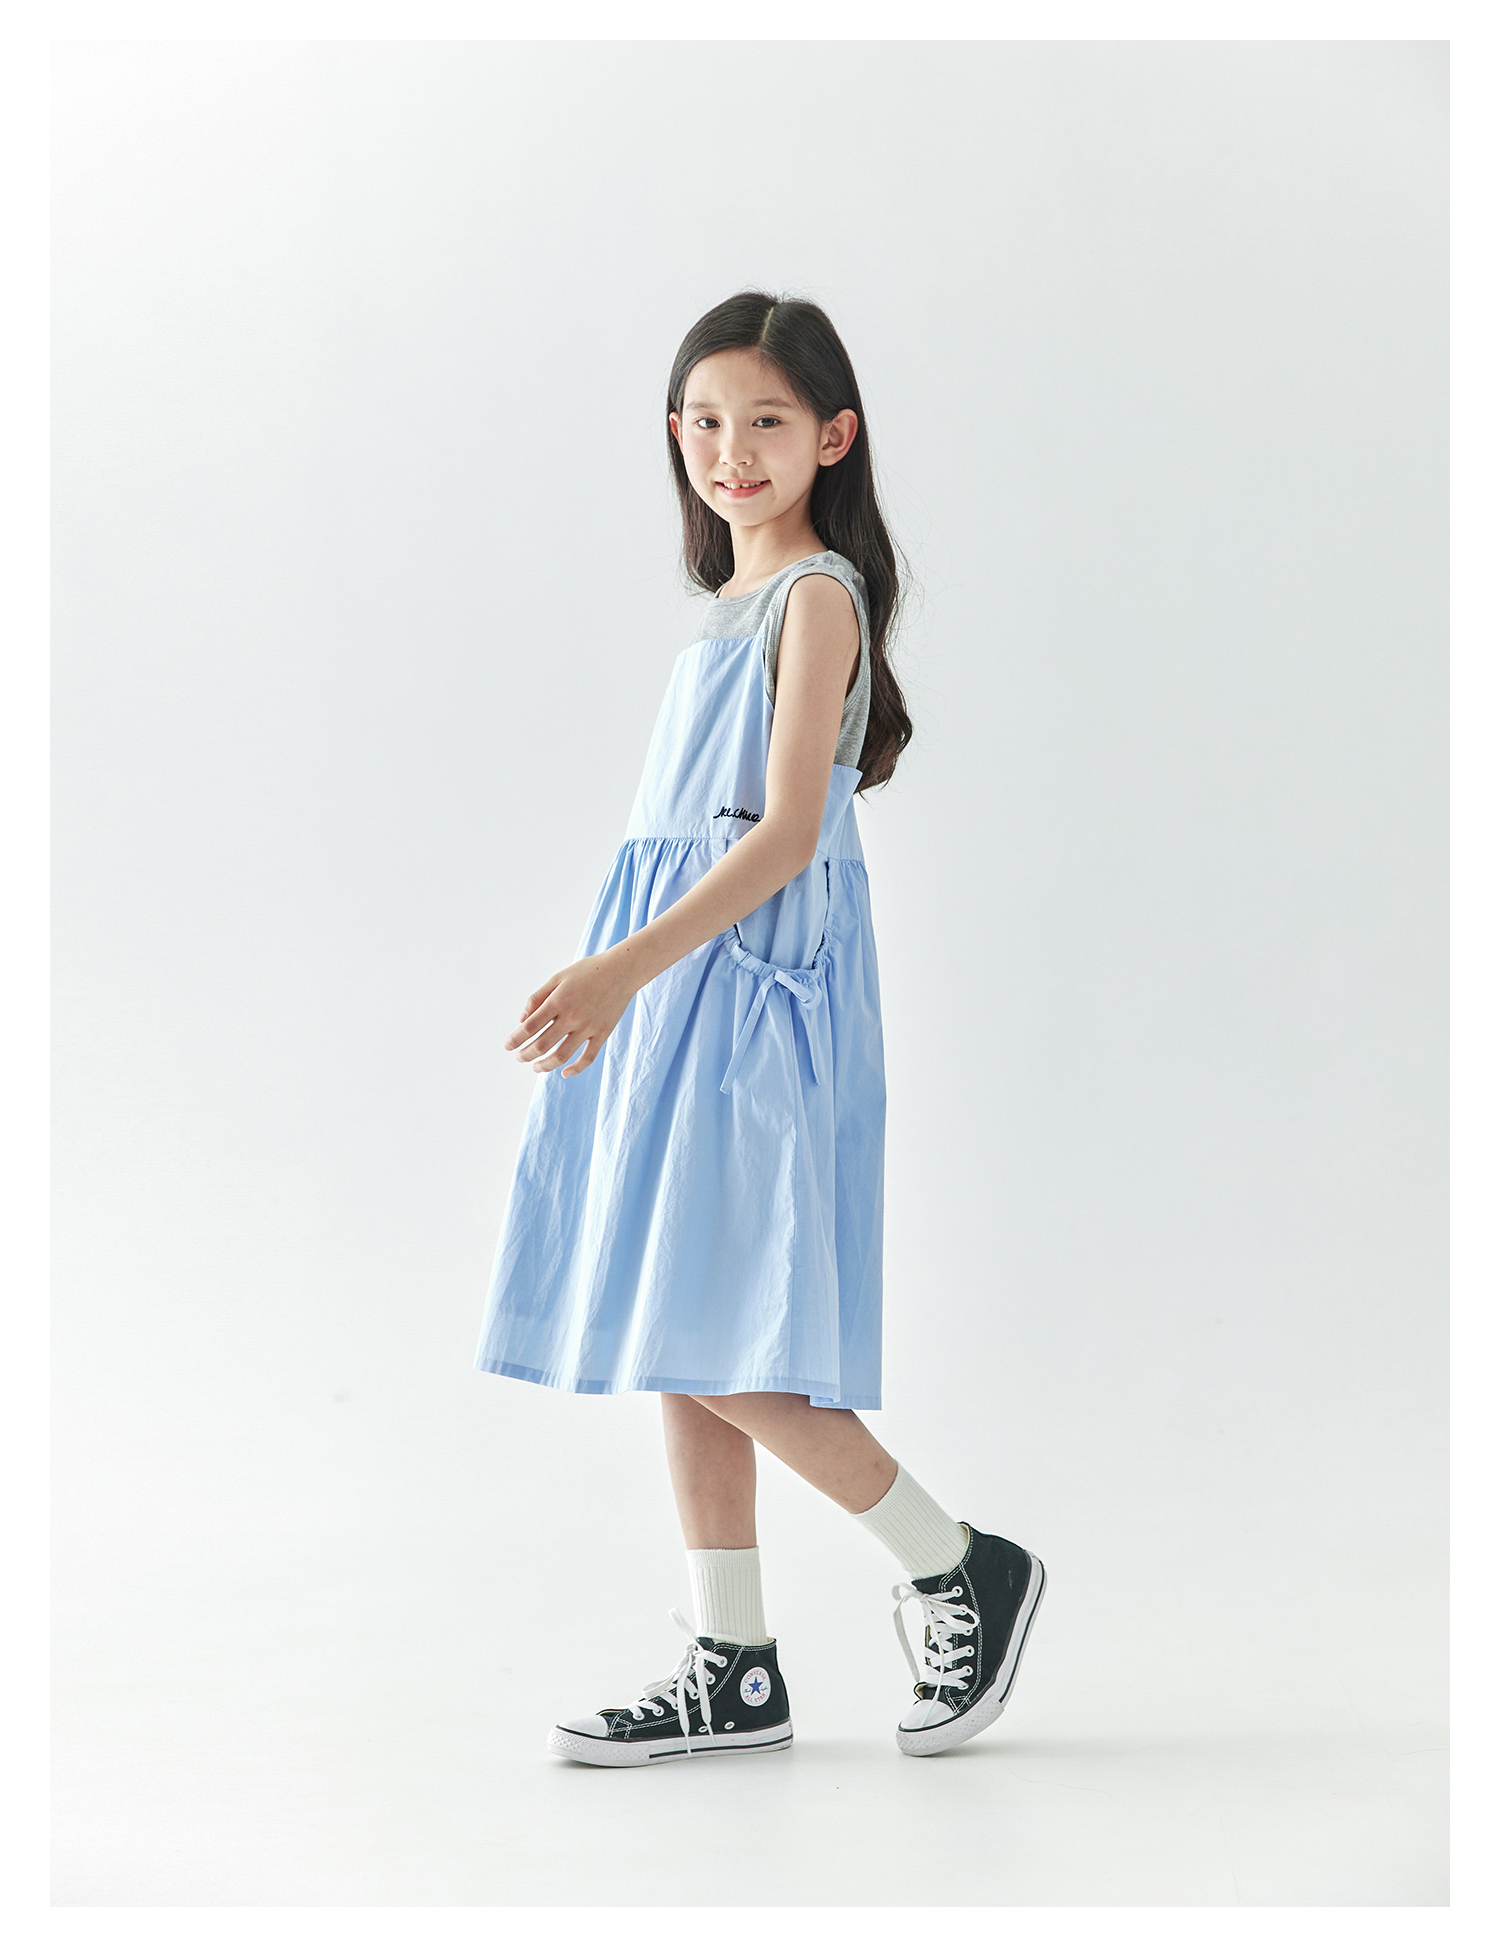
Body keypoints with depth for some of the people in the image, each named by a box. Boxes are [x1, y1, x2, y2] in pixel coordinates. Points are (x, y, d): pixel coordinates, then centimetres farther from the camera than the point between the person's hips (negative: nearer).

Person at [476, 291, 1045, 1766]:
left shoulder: (817, 594, -8)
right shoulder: (734, 601, 18)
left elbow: (787, 833, -18)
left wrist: (629, 967, -25)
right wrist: (618, 980, 19)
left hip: (750, 974, -9)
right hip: (674, 979, 9)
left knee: (711, 1339, -10)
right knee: (675, 1338, 7)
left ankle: (962, 1569, 5)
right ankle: (731, 1668, 14)